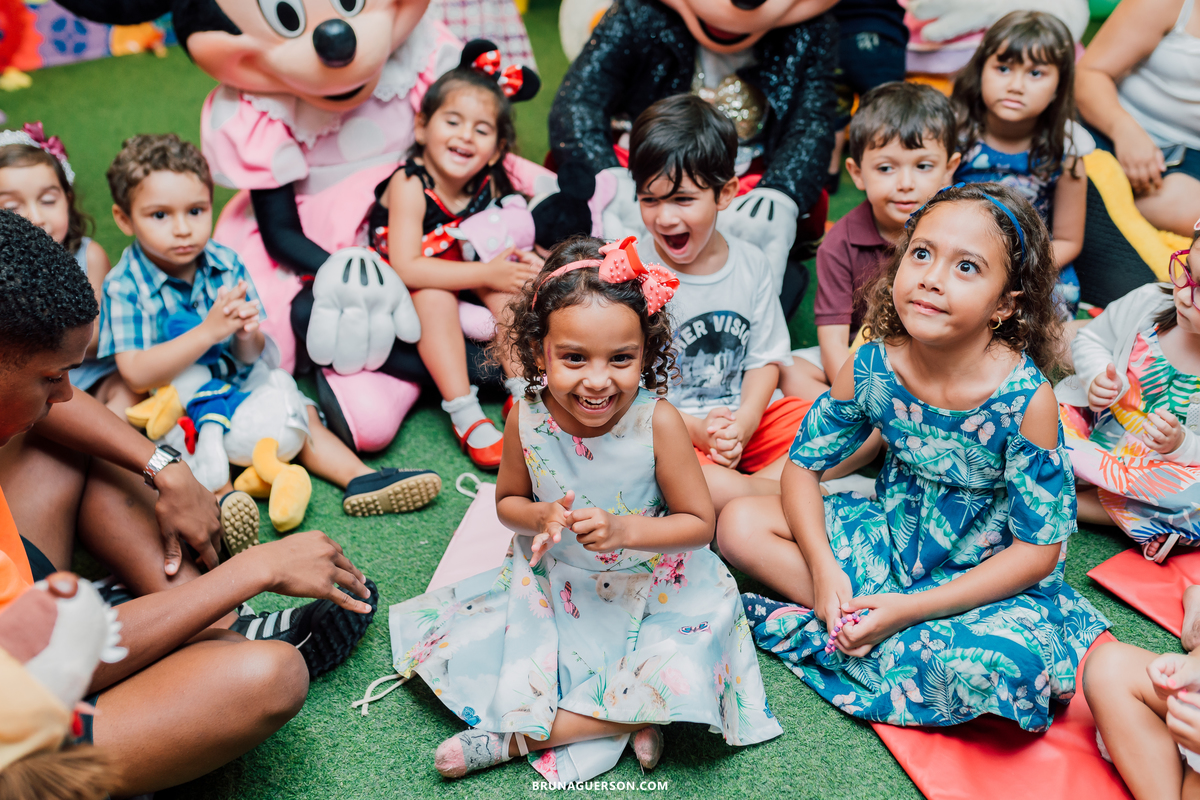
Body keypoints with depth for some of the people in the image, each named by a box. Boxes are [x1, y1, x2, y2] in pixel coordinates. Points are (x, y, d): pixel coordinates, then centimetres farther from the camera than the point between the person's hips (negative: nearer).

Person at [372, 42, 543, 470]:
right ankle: (465, 414, -33)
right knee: (435, 296, -34)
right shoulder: (409, 185, -25)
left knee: (509, 280, -16)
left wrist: (520, 261, -19)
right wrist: (486, 273, -34)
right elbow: (407, 267, -34)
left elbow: (495, 243, 4)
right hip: (396, 290, -6)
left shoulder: (488, 184, -9)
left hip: (457, 268, 6)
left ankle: (524, 393, -14)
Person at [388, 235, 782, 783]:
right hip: (553, 584, 3)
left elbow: (699, 523, -13)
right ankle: (620, 717, -8)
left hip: (650, 591, -3)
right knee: (441, 642, -10)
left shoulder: (657, 423, -24)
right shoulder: (527, 419, -17)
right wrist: (540, 517, -21)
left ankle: (512, 739, -11)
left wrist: (623, 529, -28)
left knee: (679, 681, -29)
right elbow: (508, 501, 2)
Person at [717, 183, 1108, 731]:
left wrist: (910, 608, -24)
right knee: (740, 524, -10)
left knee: (991, 664, -36)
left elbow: (1038, 551, -19)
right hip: (893, 538, 4)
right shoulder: (871, 368, -15)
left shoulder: (1027, 399, -26)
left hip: (988, 578, -4)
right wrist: (824, 569, -18)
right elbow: (803, 465, -2)